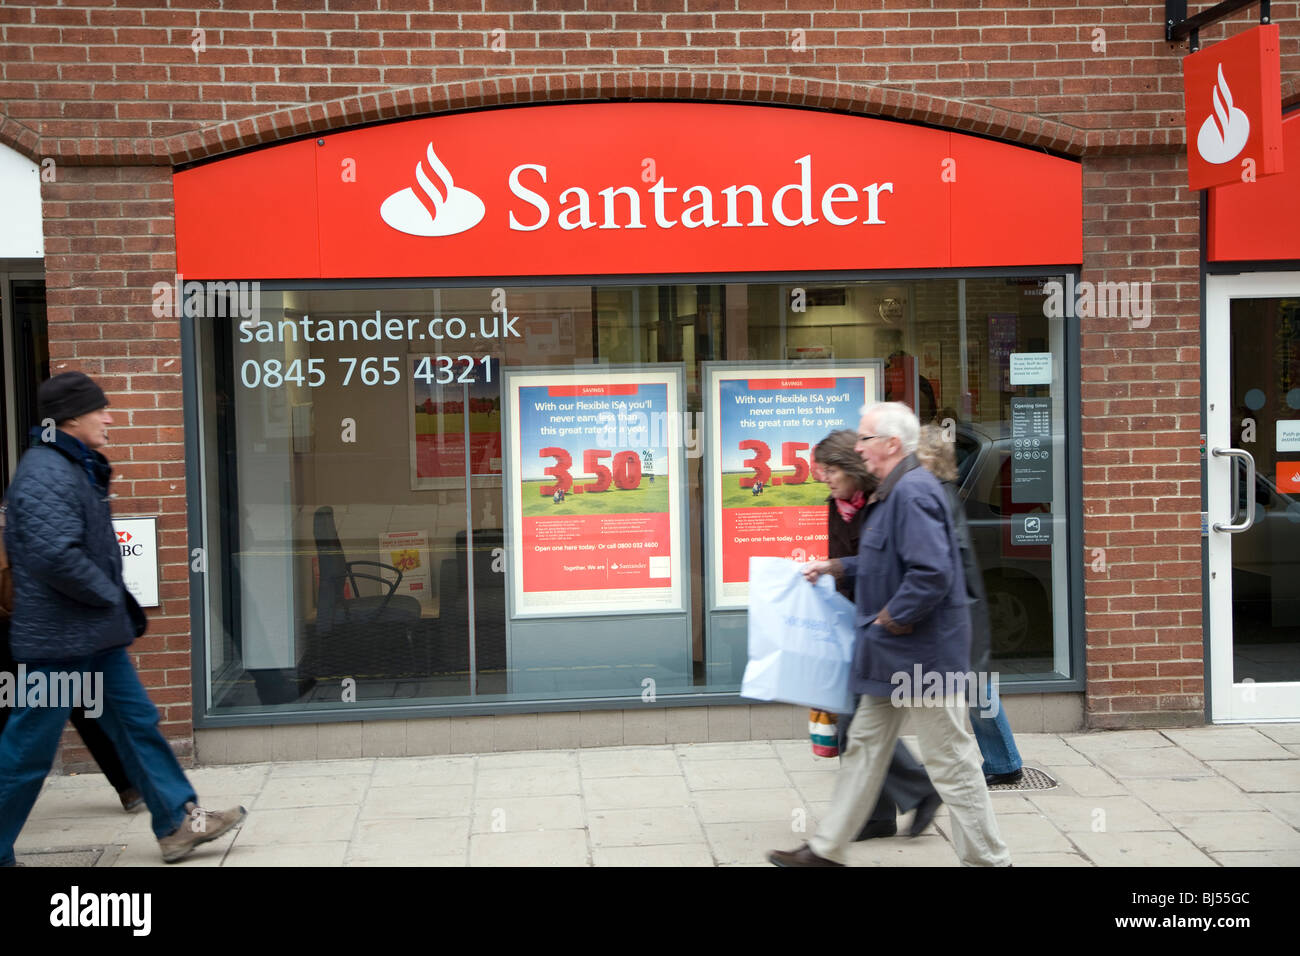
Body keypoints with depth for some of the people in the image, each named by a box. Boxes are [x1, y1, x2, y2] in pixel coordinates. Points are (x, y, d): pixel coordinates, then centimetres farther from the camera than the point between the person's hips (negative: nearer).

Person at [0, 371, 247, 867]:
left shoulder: (76, 467, 14)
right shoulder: (46, 474, -19)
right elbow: (56, 556, -30)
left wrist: (122, 602, 13)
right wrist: (111, 596, -16)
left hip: (95, 635, 10)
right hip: (59, 639, -10)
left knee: (137, 723, 12)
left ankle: (180, 822, 19)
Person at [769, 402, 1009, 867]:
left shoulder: (912, 492, -22)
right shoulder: (894, 491, 13)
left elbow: (931, 572, -31)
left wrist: (889, 619, -20)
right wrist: (834, 566, 24)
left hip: (924, 654, -11)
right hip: (894, 656, 11)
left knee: (950, 761, 0)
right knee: (865, 745, 16)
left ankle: (989, 858, 13)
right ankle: (827, 849, 25)